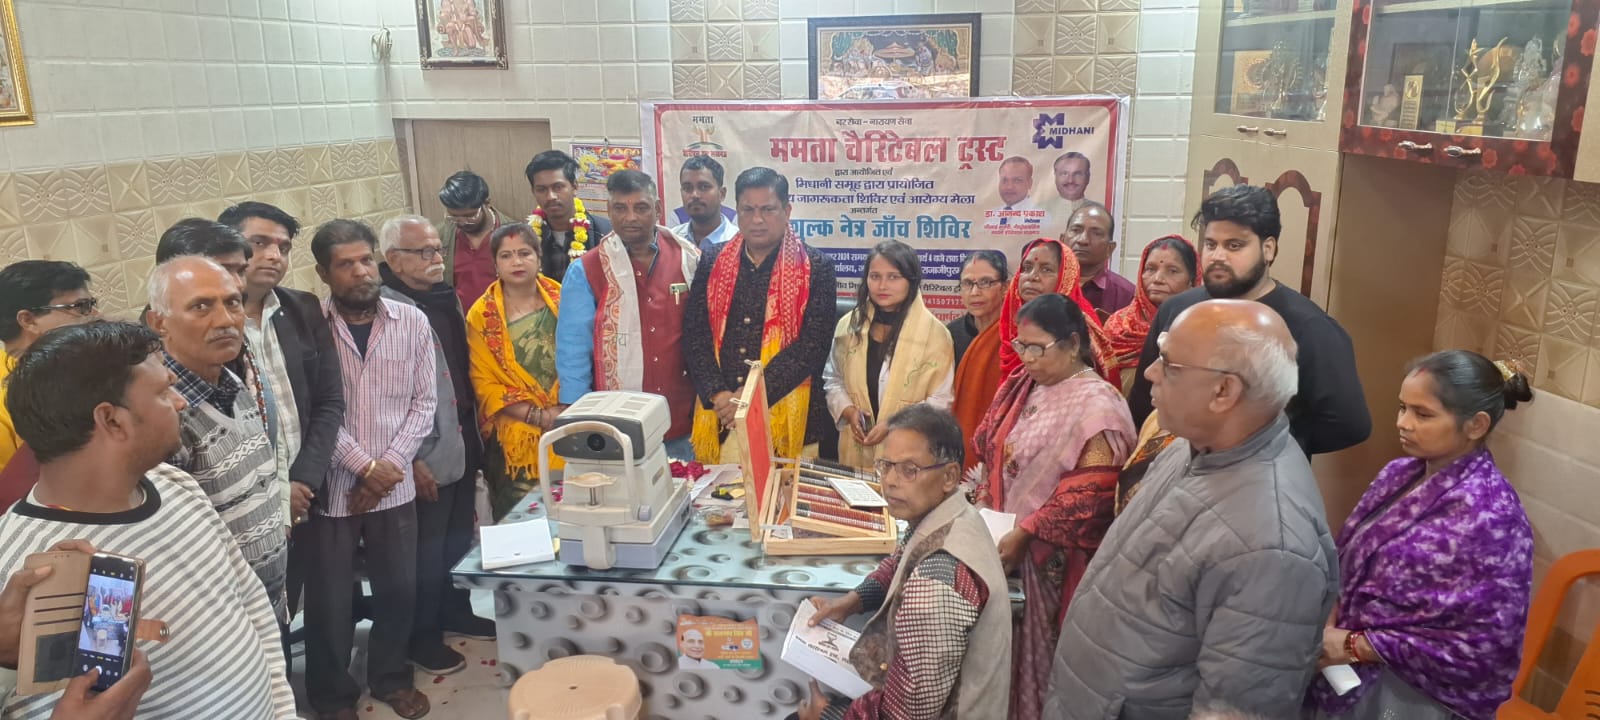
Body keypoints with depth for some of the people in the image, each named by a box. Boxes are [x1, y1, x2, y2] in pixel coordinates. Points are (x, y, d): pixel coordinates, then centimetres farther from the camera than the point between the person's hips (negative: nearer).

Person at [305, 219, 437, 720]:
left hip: (395, 486, 3)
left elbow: (424, 402, 1)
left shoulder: (412, 322, 0)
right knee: (329, 599, 10)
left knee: (398, 588, 14)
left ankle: (390, 676, 37)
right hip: (330, 486, -2)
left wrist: (392, 463, -9)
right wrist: (364, 464, -14)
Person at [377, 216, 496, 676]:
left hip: (464, 444, 8)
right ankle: (422, 636, 23)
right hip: (426, 454, -8)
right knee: (426, 549, 6)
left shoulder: (446, 299, 9)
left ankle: (456, 613, 38)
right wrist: (409, 460, -19)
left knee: (459, 539, 20)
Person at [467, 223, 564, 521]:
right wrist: (537, 415, -12)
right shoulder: (482, 315, -1)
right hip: (516, 440, -1)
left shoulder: (561, 299, 4)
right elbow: (484, 383, -4)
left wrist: (569, 410, -9)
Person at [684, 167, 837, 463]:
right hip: (719, 416, 3)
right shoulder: (712, 263, 8)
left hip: (786, 416, -2)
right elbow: (694, 333, 4)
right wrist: (718, 394, -11)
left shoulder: (815, 268, -1)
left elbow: (814, 342, -9)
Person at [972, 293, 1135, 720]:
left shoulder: (1098, 406, -16)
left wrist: (1026, 534, -20)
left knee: (1033, 650, 4)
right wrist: (983, 511, 1)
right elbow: (990, 453, 14)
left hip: (1050, 557, -6)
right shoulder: (1021, 387, 8)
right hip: (1002, 541, 6)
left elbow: (1090, 493, -21)